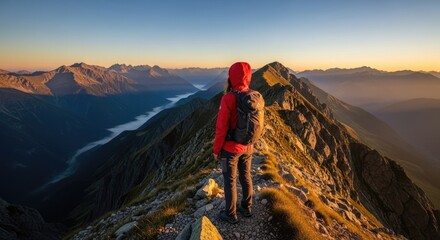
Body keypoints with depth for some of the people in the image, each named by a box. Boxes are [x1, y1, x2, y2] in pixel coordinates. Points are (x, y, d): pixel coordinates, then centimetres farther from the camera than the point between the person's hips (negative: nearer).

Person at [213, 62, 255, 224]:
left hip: (230, 149, -6)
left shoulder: (228, 99, -24)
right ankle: (246, 208, 40)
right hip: (248, 147, 6)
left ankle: (231, 215, 29)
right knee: (245, 176, 21)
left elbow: (221, 129, -21)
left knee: (230, 181, 11)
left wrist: (216, 150, -7)